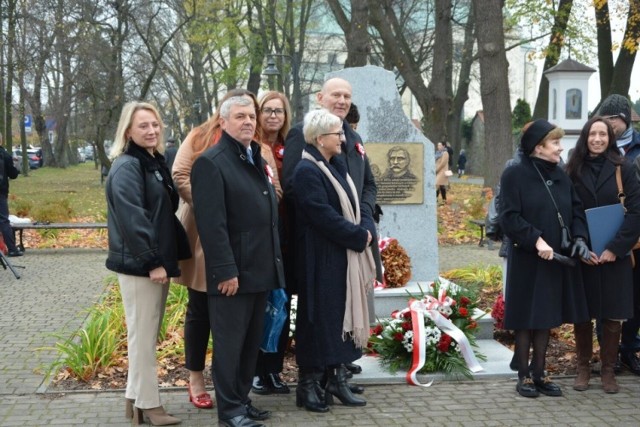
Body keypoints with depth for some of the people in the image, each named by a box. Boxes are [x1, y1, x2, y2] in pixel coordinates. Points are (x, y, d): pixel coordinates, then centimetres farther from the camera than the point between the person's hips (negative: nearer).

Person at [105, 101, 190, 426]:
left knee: (148, 334, 14)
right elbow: (131, 218, -21)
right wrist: (152, 261, -22)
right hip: (139, 264, -9)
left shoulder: (155, 162, 15)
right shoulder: (126, 167, -13)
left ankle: (136, 397, 24)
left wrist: (166, 259, 14)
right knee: (143, 335, -2)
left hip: (158, 261, 9)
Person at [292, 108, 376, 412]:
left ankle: (337, 378, 21)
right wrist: (359, 237, -15)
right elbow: (324, 216, -22)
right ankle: (309, 384, 10)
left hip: (345, 256, 9)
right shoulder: (307, 171, -15)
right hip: (321, 259, -9)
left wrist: (367, 229, -6)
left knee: (343, 314, 11)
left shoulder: (337, 166, 13)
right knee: (321, 317, -2)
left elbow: (356, 205, 13)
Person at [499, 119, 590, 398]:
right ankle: (524, 376, 15)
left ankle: (539, 373, 23)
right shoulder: (514, 175, -9)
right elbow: (509, 217, -15)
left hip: (556, 260, 6)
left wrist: (579, 237, -7)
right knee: (525, 318, 4)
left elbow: (576, 210, 10)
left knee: (546, 318, 12)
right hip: (526, 261, -6)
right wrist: (536, 240, -24)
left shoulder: (560, 176, 9)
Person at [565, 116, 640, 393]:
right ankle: (583, 368, 19)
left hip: (614, 255, -1)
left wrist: (616, 248, -14)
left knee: (612, 315, 3)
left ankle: (608, 370, 15)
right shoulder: (573, 171, 3)